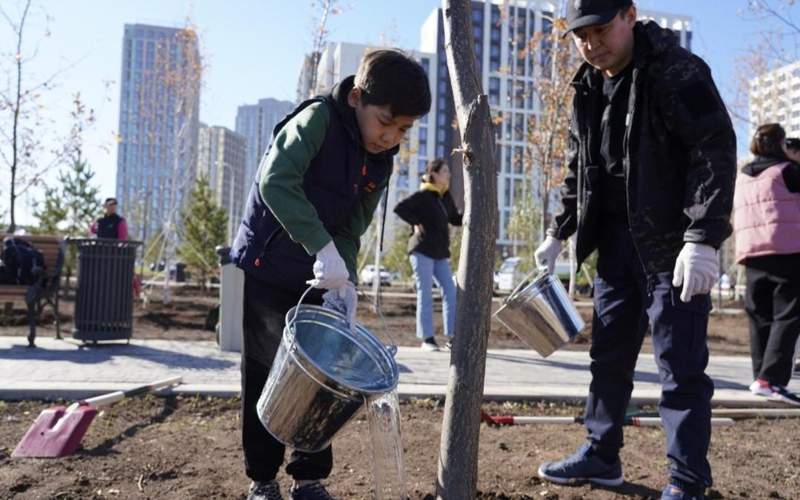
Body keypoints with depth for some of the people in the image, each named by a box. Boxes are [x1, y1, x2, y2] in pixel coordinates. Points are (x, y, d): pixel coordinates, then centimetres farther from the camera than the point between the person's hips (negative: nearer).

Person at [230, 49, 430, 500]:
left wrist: (345, 281, -14)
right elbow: (276, 182, -30)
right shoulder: (319, 118, -17)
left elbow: (350, 230, 2)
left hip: (317, 279, 6)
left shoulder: (380, 165, 2)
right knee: (265, 379, 5)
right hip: (265, 269, -5)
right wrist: (323, 248, -36)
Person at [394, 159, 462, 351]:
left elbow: (455, 219, 20)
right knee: (425, 294, -3)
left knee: (450, 292, 1)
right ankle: (427, 338, 4)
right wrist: (416, 223, -14)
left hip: (441, 253, 7)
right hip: (422, 251, -7)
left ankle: (451, 336, 6)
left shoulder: (446, 196, 13)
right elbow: (399, 208, -16)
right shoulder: (423, 196, -9)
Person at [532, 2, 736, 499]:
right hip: (616, 241, 7)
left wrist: (704, 238, -26)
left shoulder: (677, 70, -10)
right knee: (609, 356, 14)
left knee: (681, 366, -2)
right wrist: (559, 233, 17)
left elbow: (716, 150, -18)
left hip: (671, 243, -7)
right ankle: (601, 455, 28)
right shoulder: (589, 87, 11)